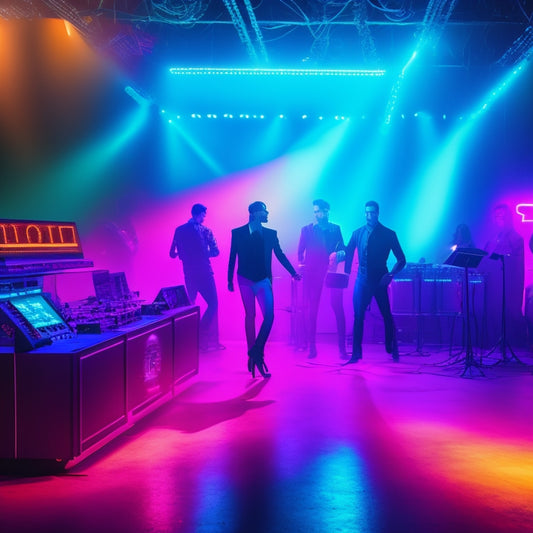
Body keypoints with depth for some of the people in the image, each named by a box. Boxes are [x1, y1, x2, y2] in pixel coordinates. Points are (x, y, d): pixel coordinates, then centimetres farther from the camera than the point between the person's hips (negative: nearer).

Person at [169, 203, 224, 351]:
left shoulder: (179, 230, 3)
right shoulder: (205, 231, -9)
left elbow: (173, 253, 6)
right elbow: (215, 252, -7)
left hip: (189, 273, 5)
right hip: (204, 273, -5)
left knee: (191, 305, 17)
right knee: (213, 304, 2)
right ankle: (202, 338, -6)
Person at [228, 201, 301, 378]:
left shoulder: (271, 234, 8)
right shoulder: (237, 233, 3)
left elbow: (280, 255, 10)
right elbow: (232, 258, 5)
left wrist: (293, 272, 2)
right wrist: (230, 280, 5)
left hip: (263, 280, 1)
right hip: (246, 280, -1)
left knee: (269, 315, -13)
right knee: (250, 316, 5)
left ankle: (256, 352, -5)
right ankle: (253, 353, 15)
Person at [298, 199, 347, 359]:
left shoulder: (336, 229, 14)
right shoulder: (307, 229, 12)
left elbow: (343, 250, 9)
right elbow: (300, 251, 12)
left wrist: (338, 254, -11)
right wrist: (301, 264, -2)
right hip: (312, 273, 0)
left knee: (338, 307, -7)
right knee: (311, 309, -2)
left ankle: (342, 347, -2)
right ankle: (312, 347, 4)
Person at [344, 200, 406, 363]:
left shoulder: (388, 234, -1)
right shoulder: (357, 233, 9)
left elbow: (401, 259, 0)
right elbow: (348, 253, 18)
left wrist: (390, 274, -12)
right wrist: (347, 272, 6)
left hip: (379, 281, -2)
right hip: (362, 280, 3)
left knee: (387, 316, 3)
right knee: (358, 316, -2)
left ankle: (393, 351, 19)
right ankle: (356, 353, 5)